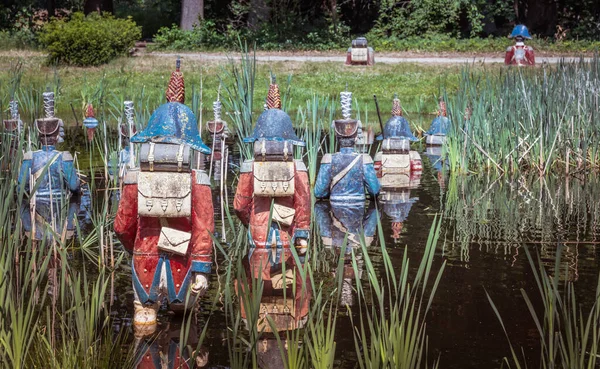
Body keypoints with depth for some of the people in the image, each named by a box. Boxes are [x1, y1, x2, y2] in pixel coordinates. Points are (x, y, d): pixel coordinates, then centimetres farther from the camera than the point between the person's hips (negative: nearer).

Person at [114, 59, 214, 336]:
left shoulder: (135, 180, -4)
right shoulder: (197, 182, -7)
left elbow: (122, 227, 4)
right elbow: (204, 229, -11)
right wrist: (201, 269, -9)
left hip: (145, 264, 0)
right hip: (181, 267, 0)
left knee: (144, 321, 11)